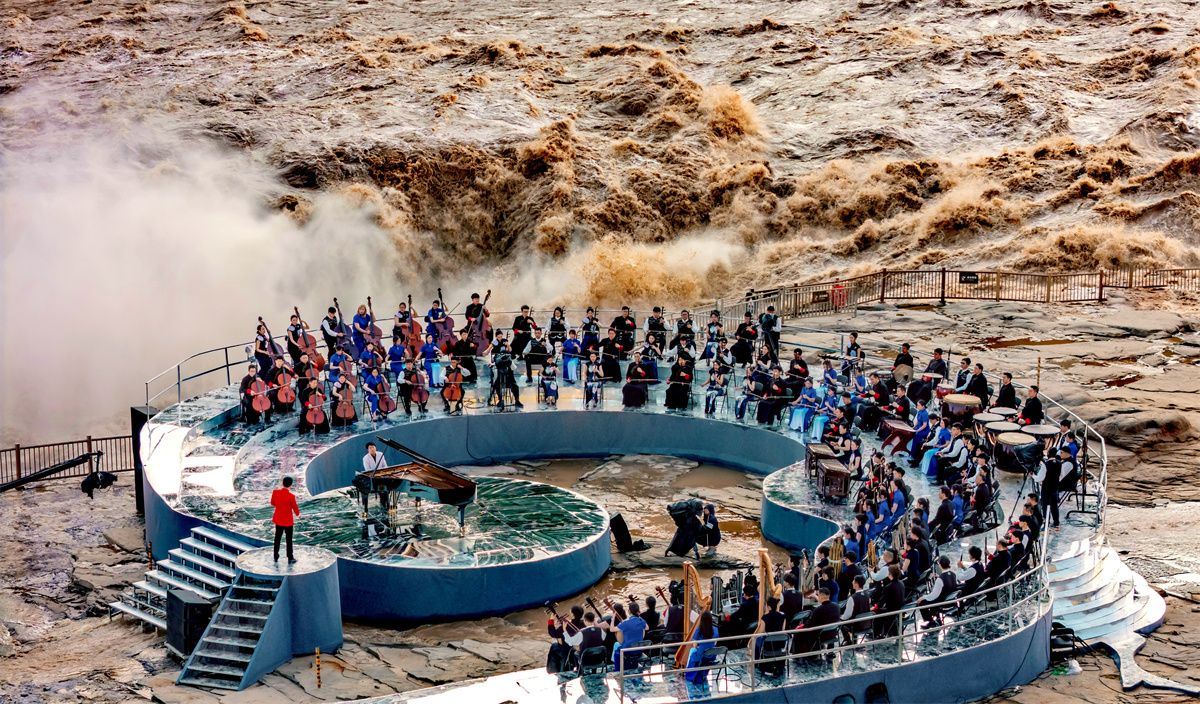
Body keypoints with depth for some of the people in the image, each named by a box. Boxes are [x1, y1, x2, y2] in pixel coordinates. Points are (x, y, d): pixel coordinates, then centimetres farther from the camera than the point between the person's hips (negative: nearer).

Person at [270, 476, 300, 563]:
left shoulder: (275, 492, -12)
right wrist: (297, 513, 11)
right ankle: (290, 559, 16)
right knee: (289, 540, 8)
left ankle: (276, 557, 27)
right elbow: (295, 508, -11)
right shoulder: (291, 496, -24)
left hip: (278, 519, 4)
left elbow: (272, 503, 6)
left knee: (277, 538, 18)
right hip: (288, 521, -4)